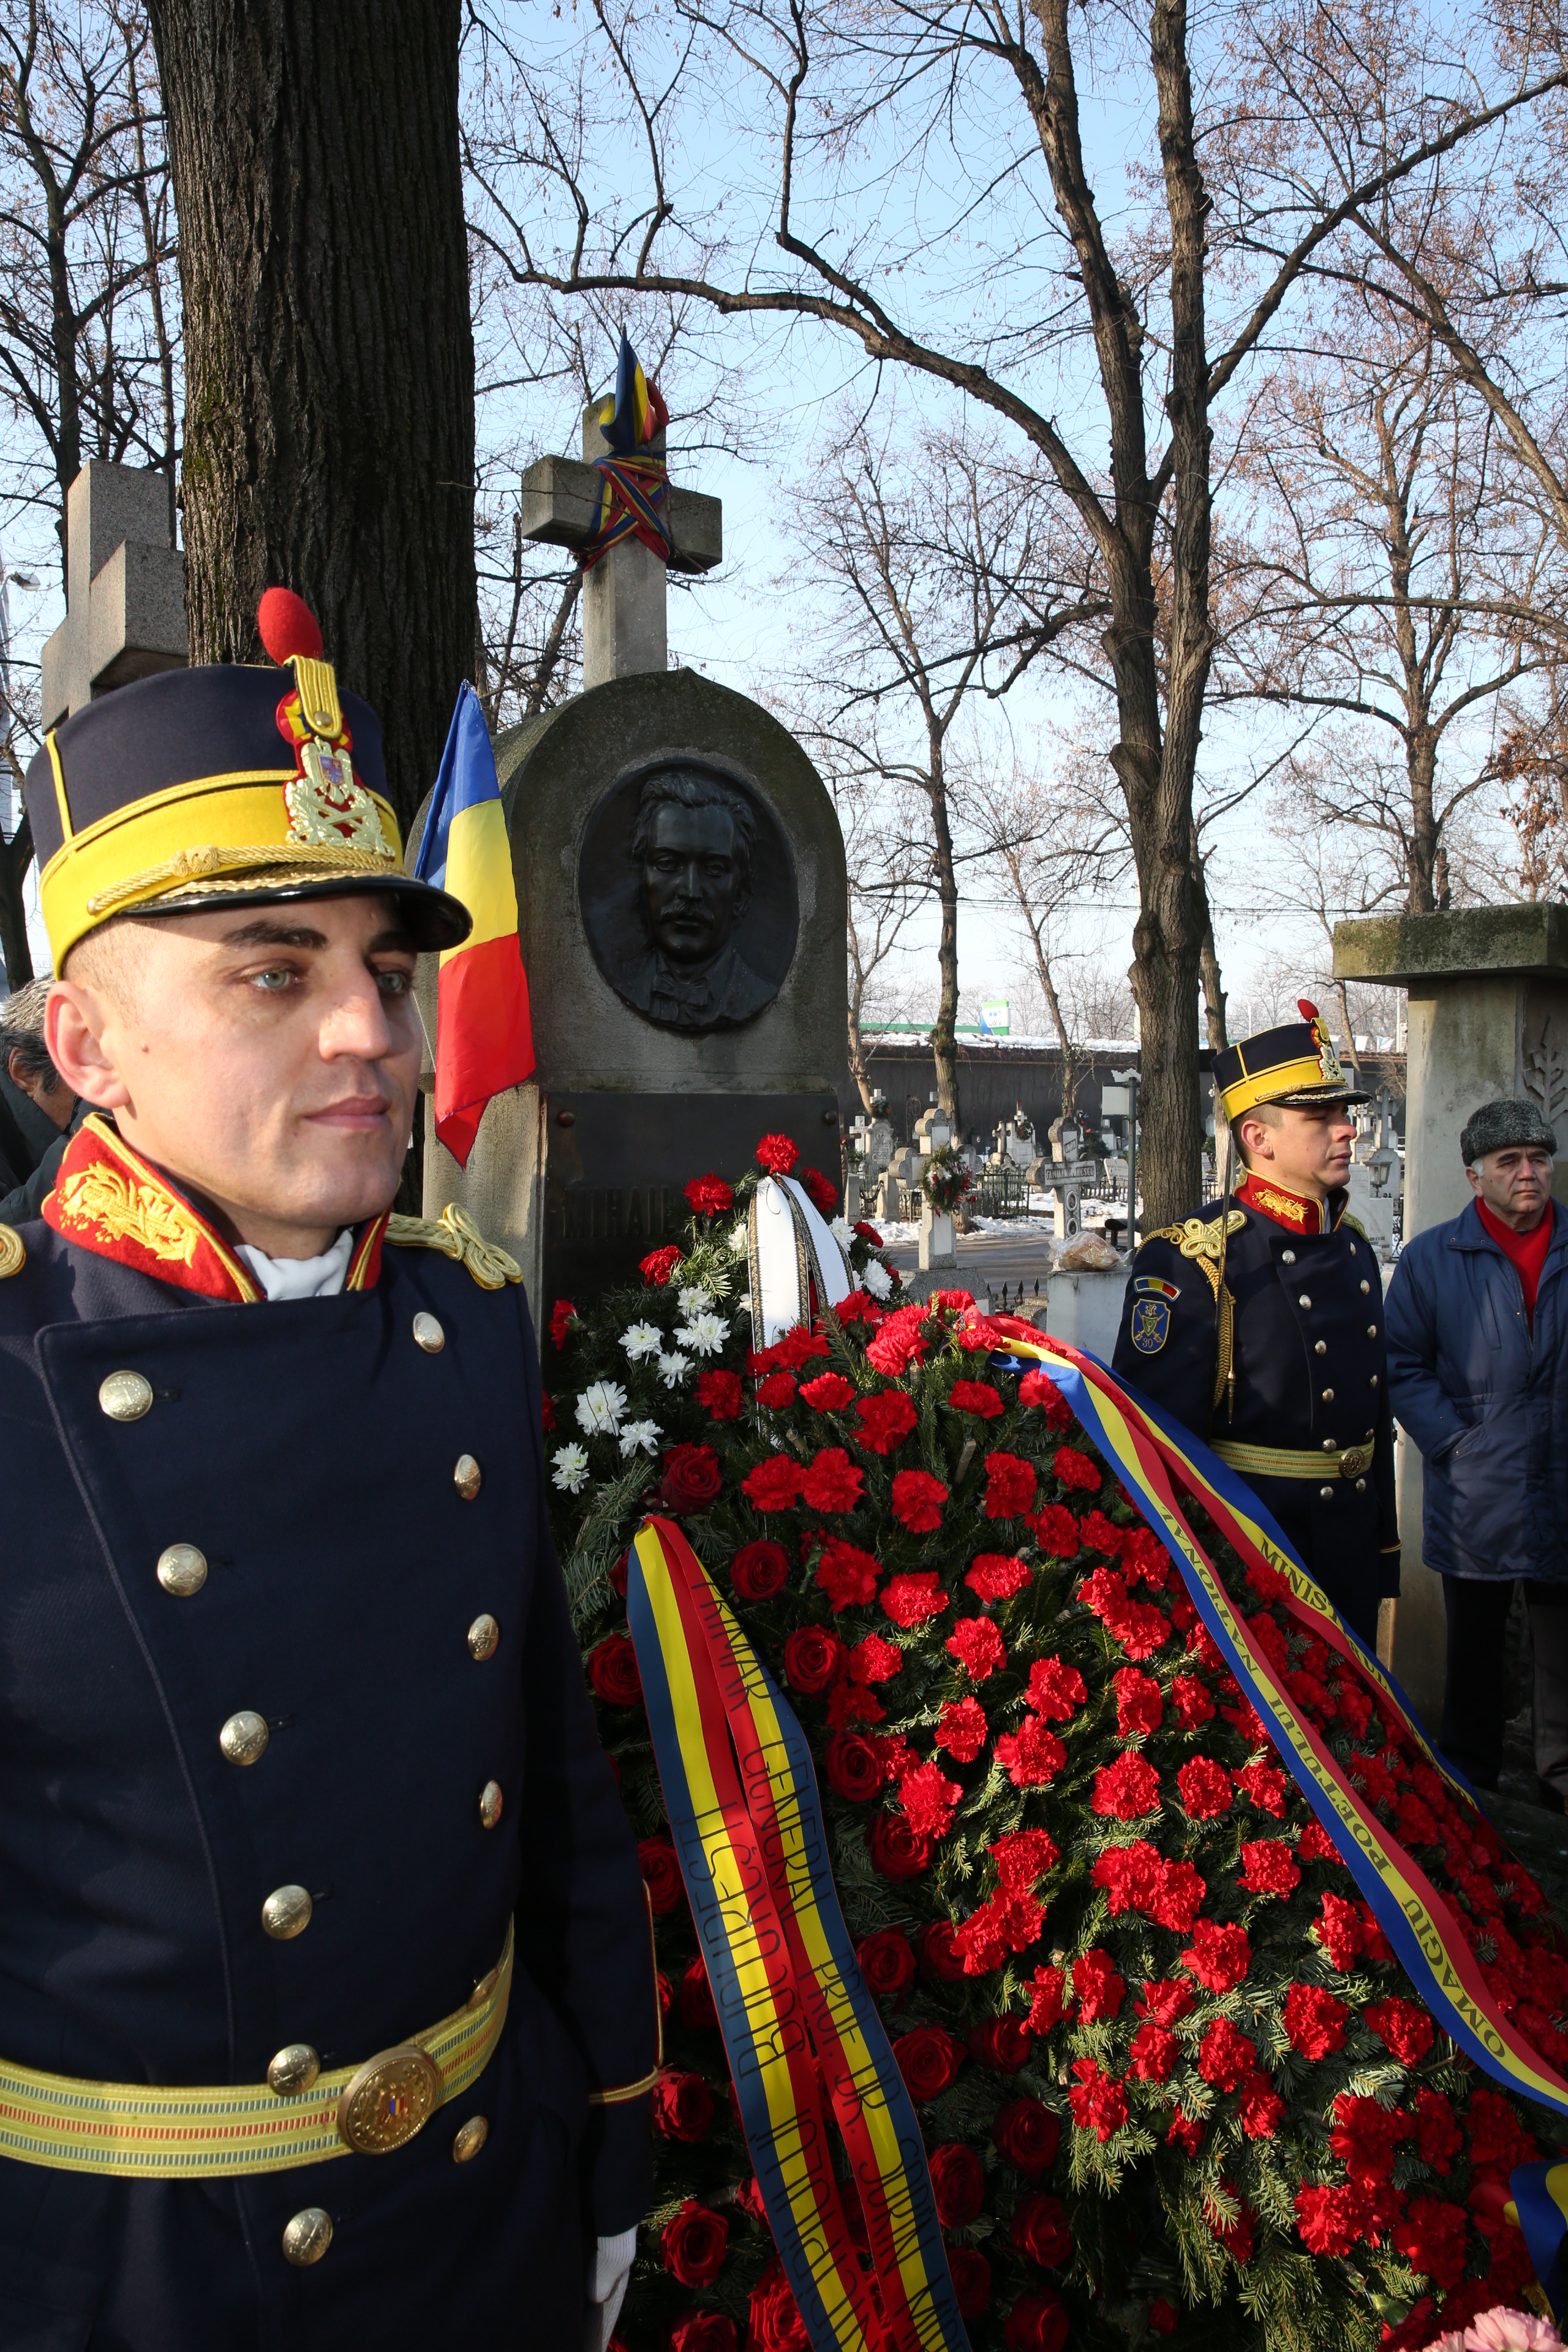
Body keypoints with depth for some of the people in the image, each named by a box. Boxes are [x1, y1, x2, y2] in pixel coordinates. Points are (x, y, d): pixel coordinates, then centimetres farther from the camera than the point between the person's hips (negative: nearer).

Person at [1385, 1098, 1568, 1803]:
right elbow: (1404, 1366, 2)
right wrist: (1454, 1442, -8)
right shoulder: (1429, 1258, 1)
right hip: (1475, 1498, -1)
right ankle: (1469, 1786, 28)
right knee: (1474, 1648, 13)